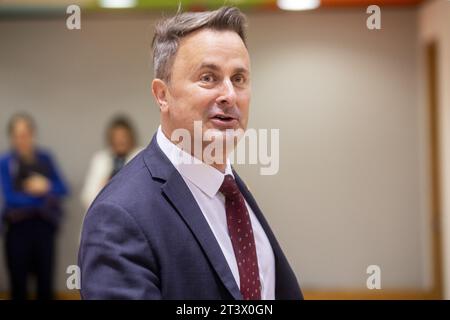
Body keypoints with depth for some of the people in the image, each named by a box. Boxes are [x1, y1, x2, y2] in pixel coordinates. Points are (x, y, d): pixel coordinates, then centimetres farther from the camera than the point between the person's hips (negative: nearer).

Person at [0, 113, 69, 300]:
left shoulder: (44, 158, 7)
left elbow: (63, 189, 5)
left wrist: (46, 187, -14)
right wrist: (42, 196, -12)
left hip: (44, 226, 3)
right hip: (18, 228, -2)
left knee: (46, 279, 5)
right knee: (18, 281, 5)